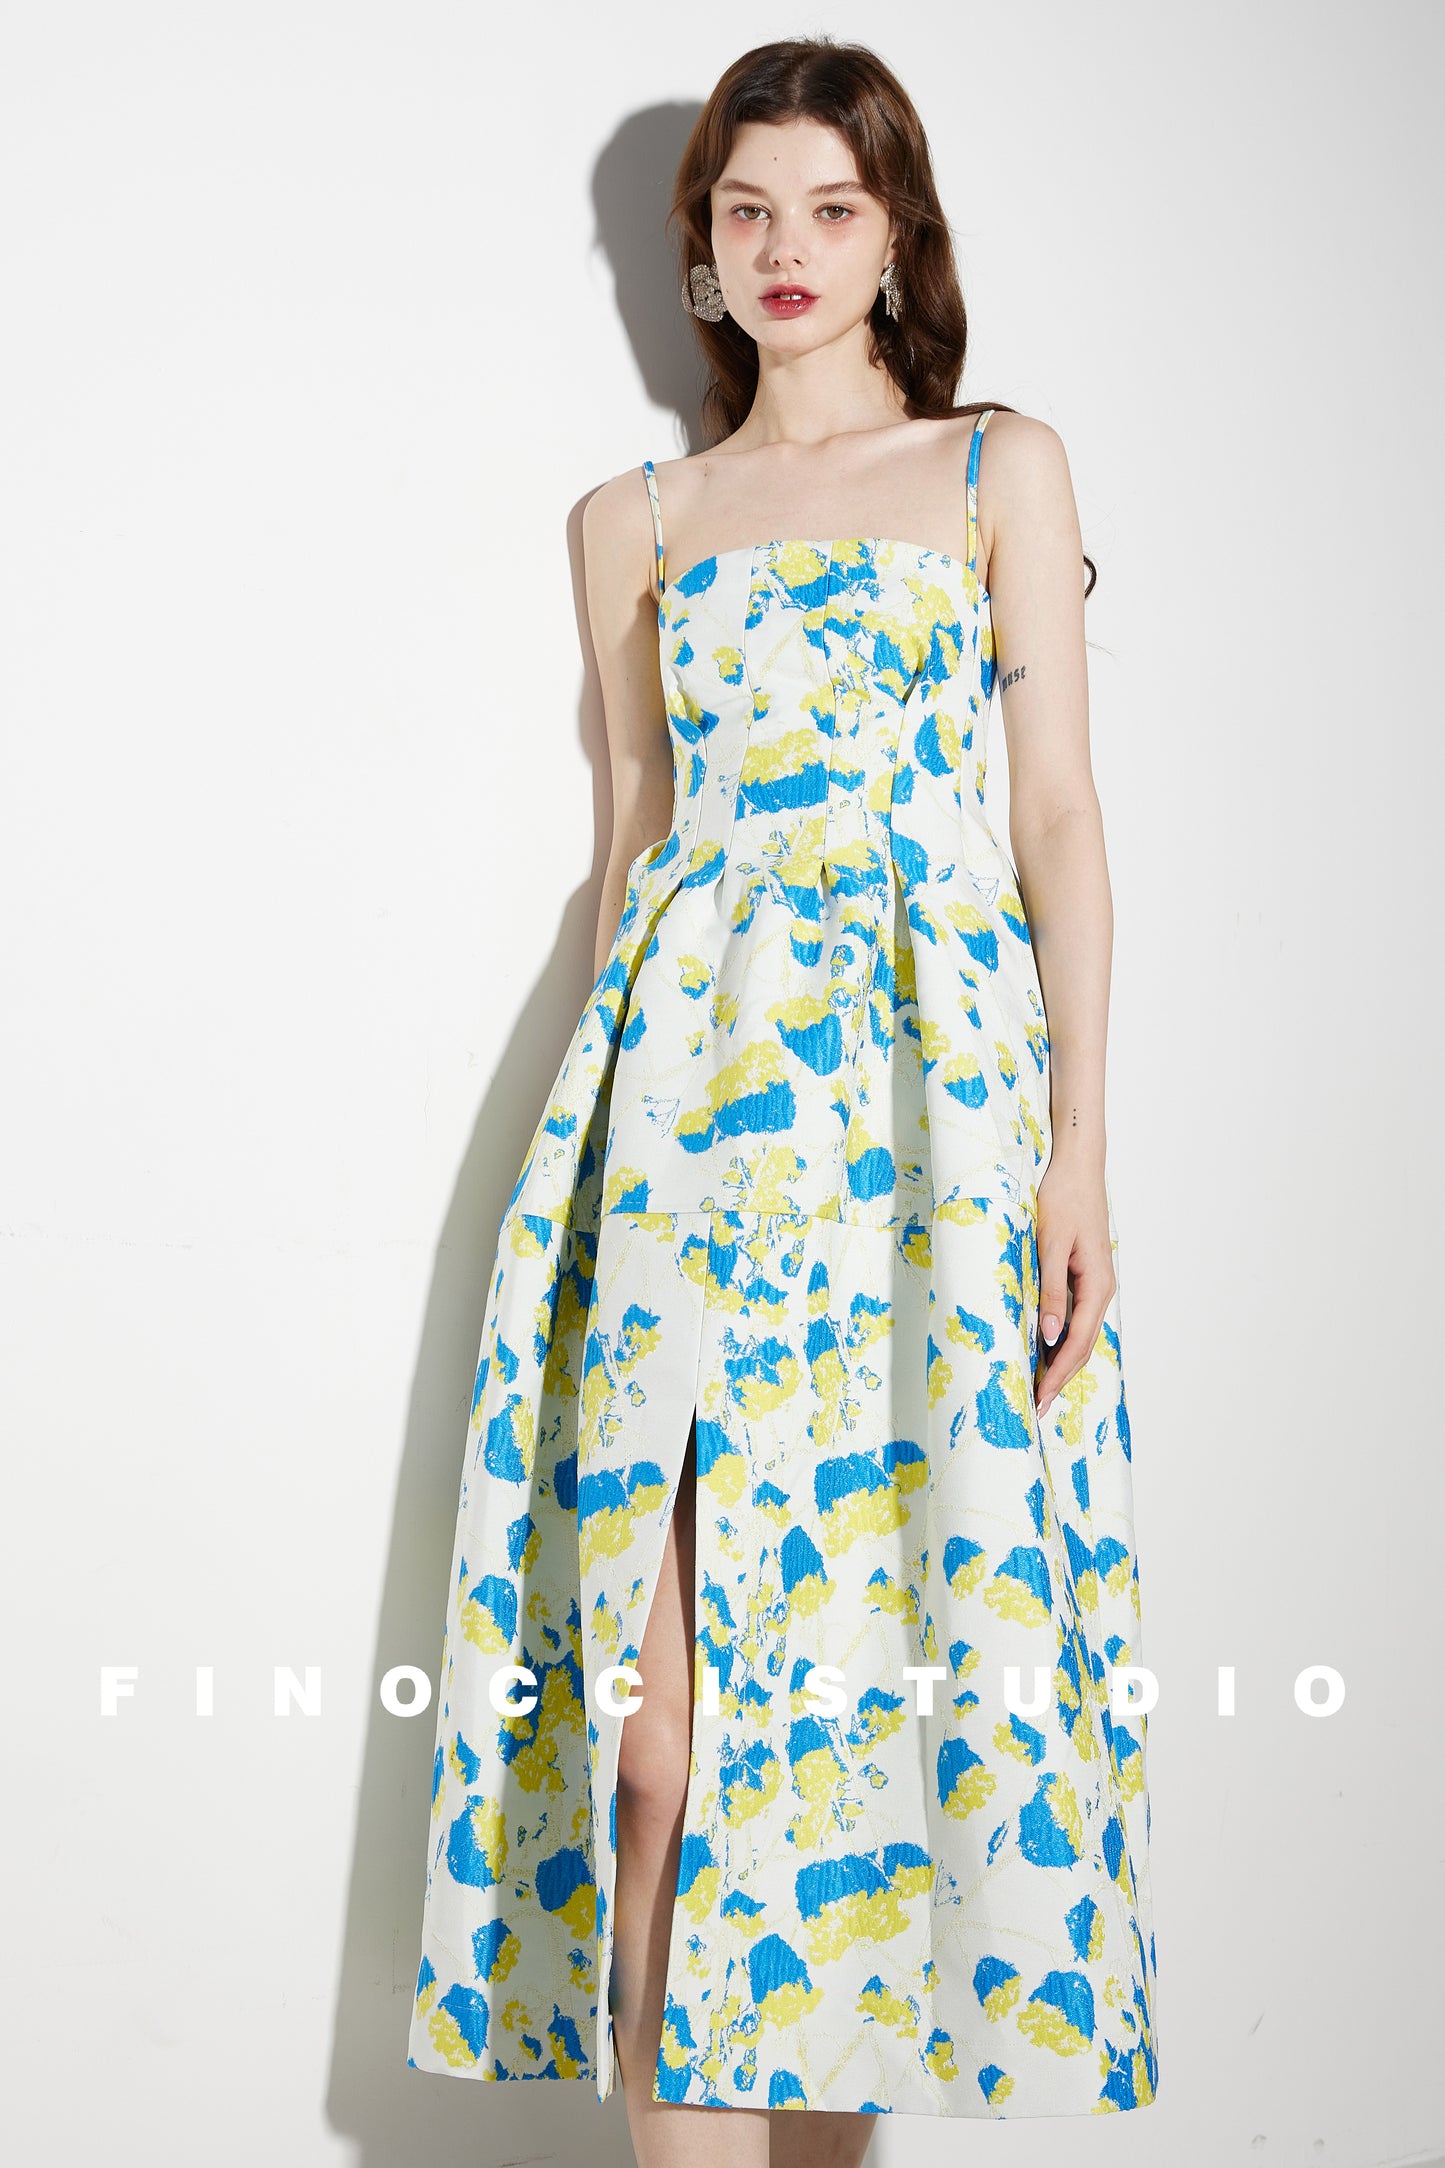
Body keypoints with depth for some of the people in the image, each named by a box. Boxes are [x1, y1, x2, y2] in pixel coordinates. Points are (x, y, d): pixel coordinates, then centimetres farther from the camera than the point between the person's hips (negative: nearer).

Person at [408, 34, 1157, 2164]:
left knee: (873, 1631, -2)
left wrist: (1079, 1143, -6)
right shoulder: (637, 519, 17)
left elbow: (1062, 813, 3)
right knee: (657, 1686, -6)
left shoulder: (1001, 467, 10)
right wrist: (610, 1096, 11)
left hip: (930, 1069, -2)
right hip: (683, 1081, 2)